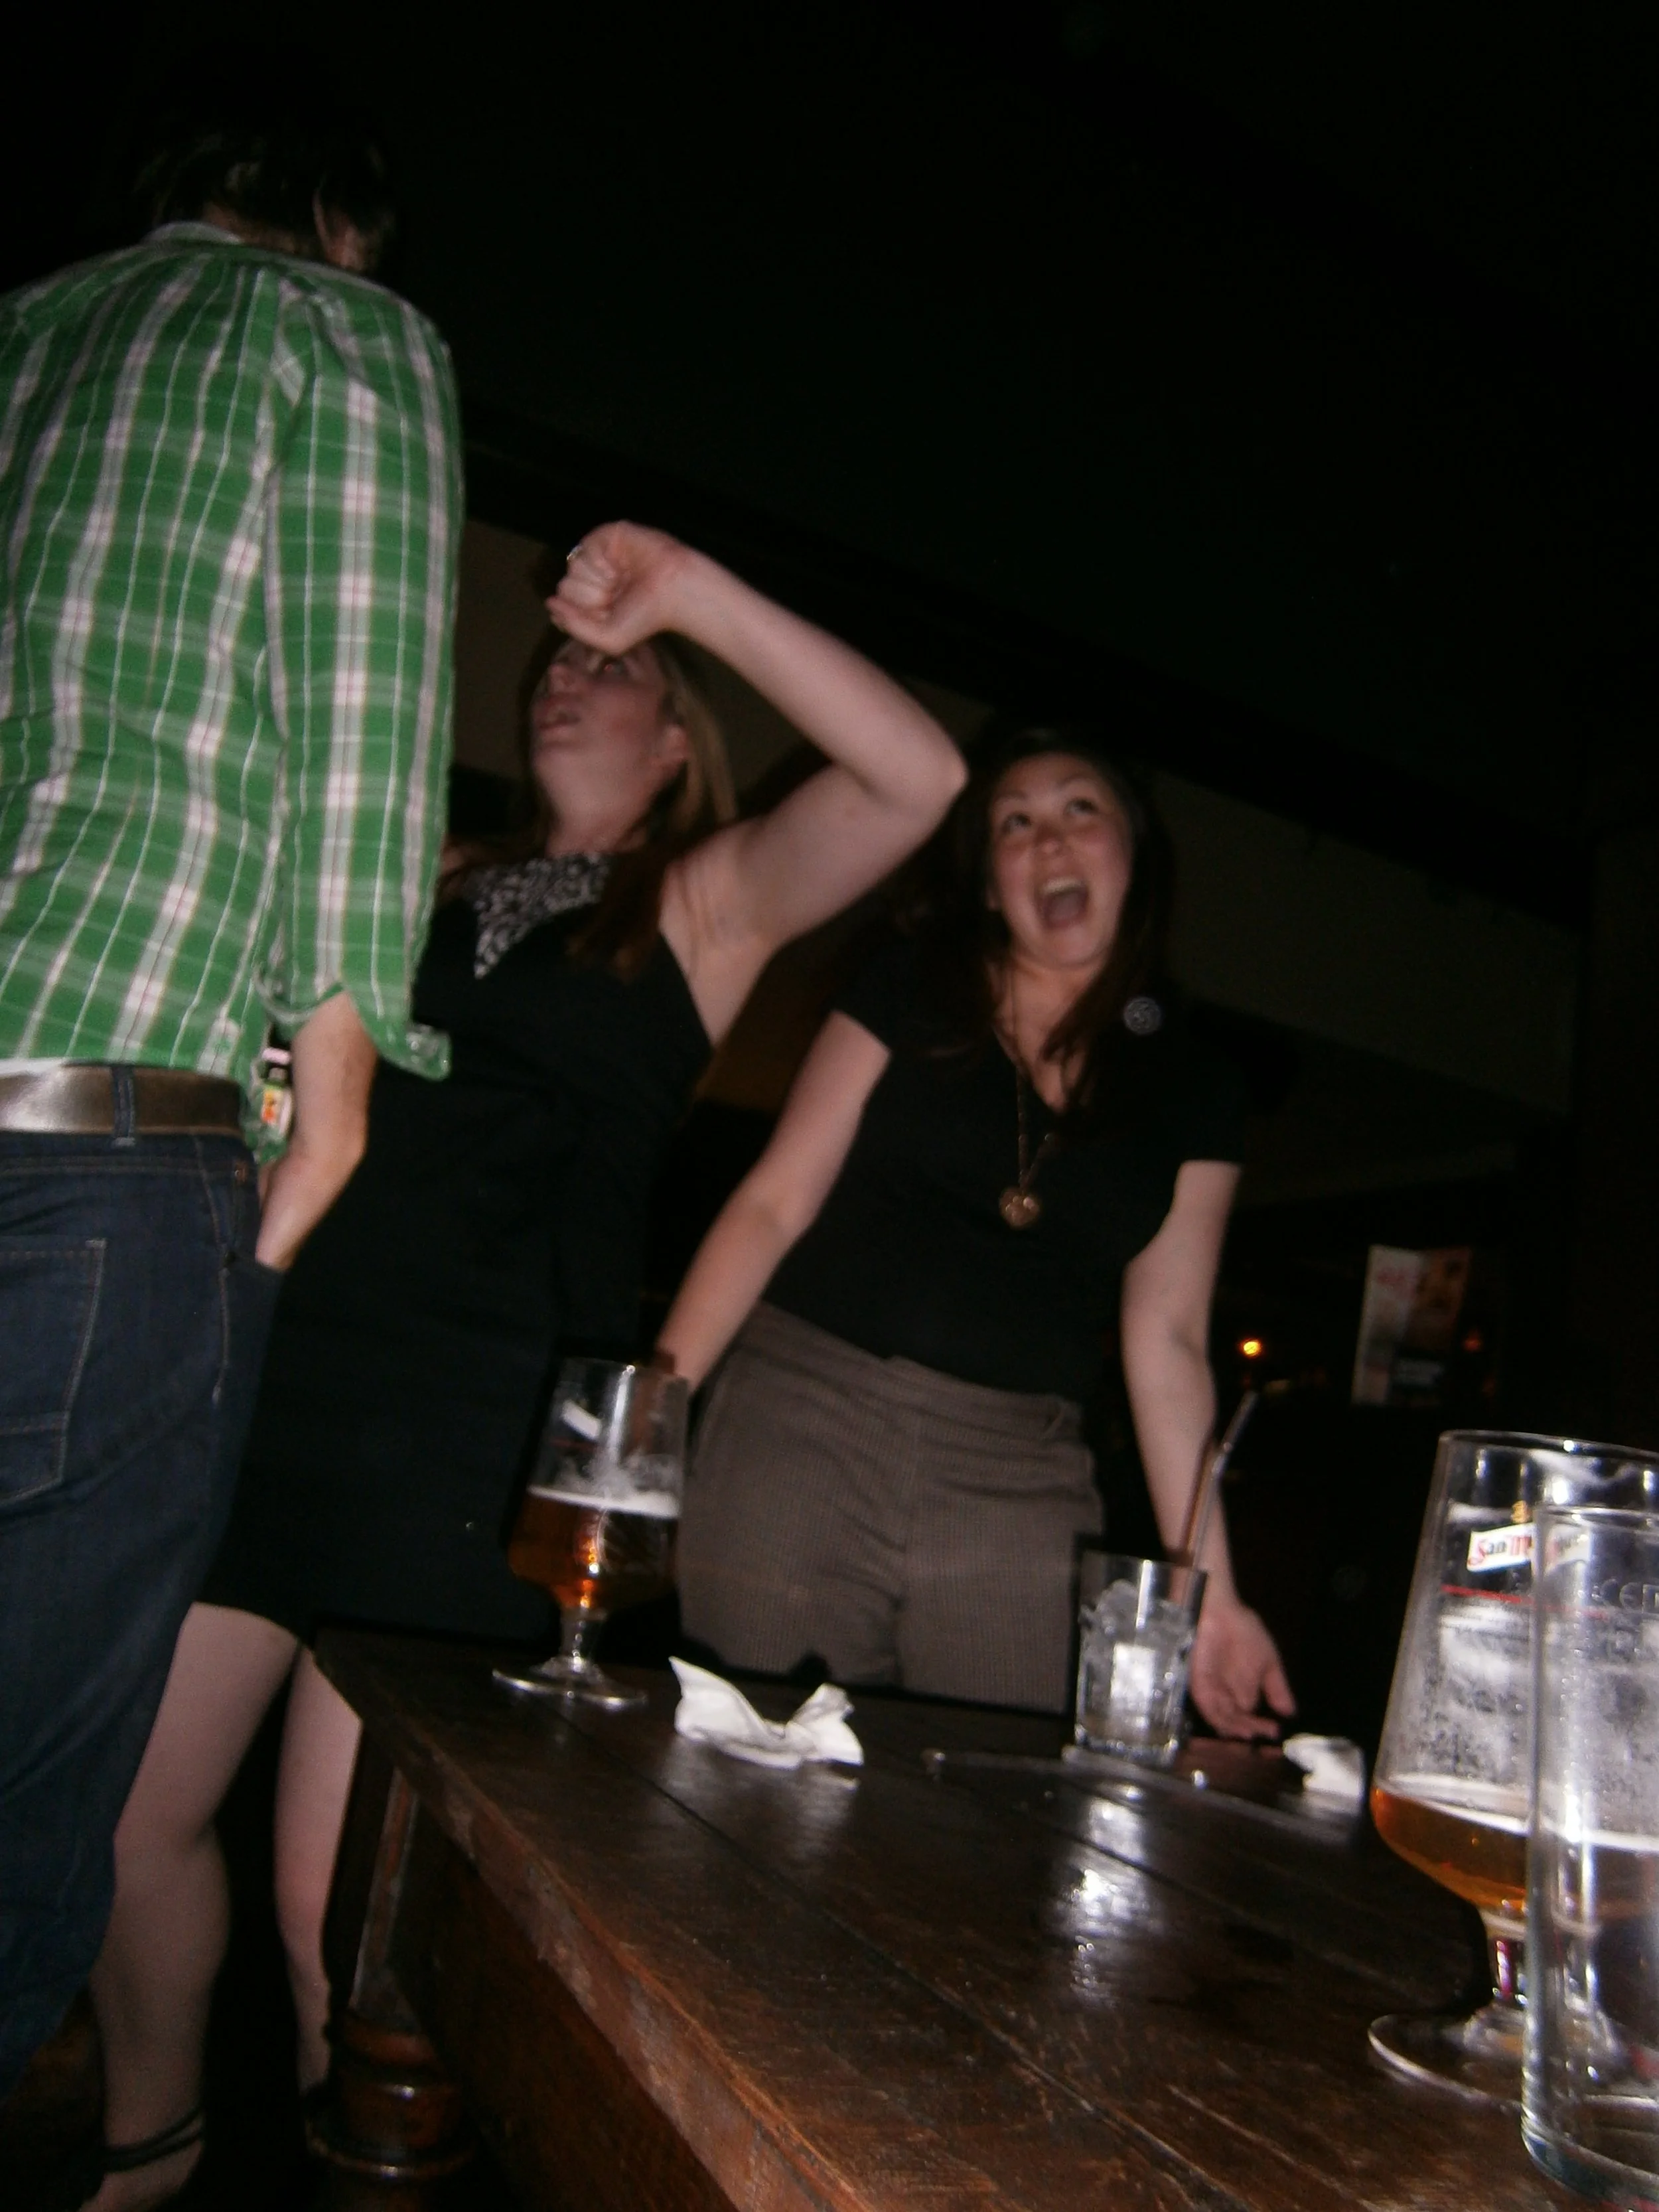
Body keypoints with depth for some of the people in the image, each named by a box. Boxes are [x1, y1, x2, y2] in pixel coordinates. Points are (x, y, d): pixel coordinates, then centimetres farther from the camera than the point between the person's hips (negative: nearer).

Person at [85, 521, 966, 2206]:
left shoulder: (704, 903, 7)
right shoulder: (435, 888, 20)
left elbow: (918, 777, -8)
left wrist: (698, 596, -9)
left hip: (470, 1421, -5)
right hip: (266, 1360, 5)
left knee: (341, 1893, 1)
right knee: (128, 1805, 13)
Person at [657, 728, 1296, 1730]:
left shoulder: (1190, 1092, 9)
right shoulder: (907, 994, 5)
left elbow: (1168, 1343, 8)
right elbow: (774, 1203, 0)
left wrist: (1208, 1591, 3)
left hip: (1020, 1490, 2)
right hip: (806, 1426, -1)